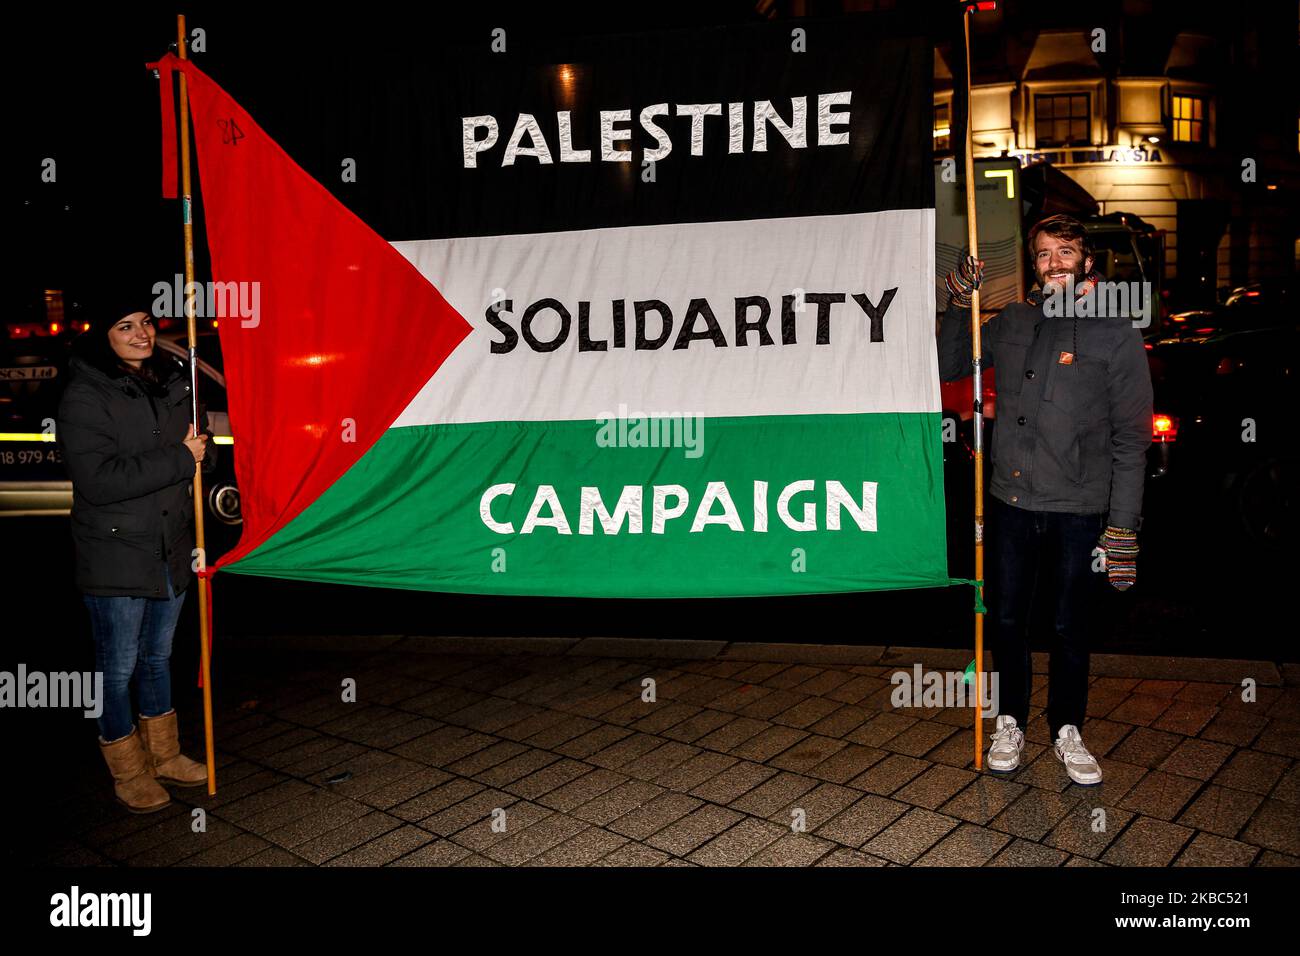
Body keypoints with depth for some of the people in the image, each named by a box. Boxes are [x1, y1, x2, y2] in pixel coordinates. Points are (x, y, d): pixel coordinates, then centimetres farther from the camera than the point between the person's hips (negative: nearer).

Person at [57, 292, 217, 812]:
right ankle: (128, 772, 23)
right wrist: (178, 458, -22)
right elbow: (98, 480, -24)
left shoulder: (172, 380, 6)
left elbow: (201, 447, 18)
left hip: (171, 549, 6)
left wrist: (201, 447, -7)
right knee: (118, 667, 5)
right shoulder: (84, 396, -14)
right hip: (116, 556, -6)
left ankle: (163, 754, 35)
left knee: (159, 655, 20)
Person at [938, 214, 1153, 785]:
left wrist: (1123, 528, -11)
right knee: (1007, 621, 13)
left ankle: (1067, 730, 31)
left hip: (1079, 510, -3)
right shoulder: (1012, 323, 6)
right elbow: (949, 369, 17)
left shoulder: (1116, 332, -5)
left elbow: (1131, 438, -6)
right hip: (1010, 503, 3)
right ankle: (1010, 723, 32)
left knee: (1072, 630, 11)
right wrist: (959, 306, 2)